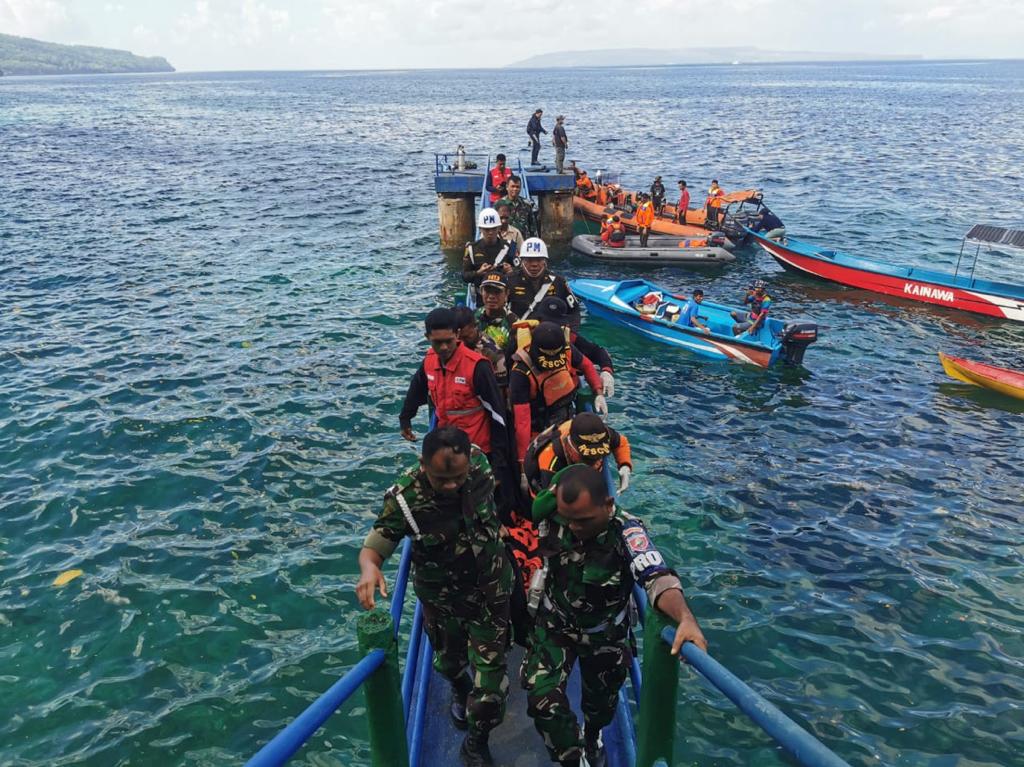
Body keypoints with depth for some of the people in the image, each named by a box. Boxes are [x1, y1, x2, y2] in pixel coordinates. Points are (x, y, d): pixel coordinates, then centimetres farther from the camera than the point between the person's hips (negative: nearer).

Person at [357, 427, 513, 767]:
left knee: (490, 676, 3)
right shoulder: (404, 498, -32)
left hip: (490, 589, 1)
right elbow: (373, 548, -26)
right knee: (449, 662, 26)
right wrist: (369, 568, -48)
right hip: (442, 598, -1)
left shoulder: (479, 462, -24)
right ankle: (460, 692, 64)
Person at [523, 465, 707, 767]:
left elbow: (658, 577, -50)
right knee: (541, 698, -15)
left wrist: (685, 618, -67)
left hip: (605, 635, -1)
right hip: (554, 626, 1)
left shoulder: (626, 531, -35)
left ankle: (592, 737, 61)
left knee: (601, 702, 23)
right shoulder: (550, 515, -25)